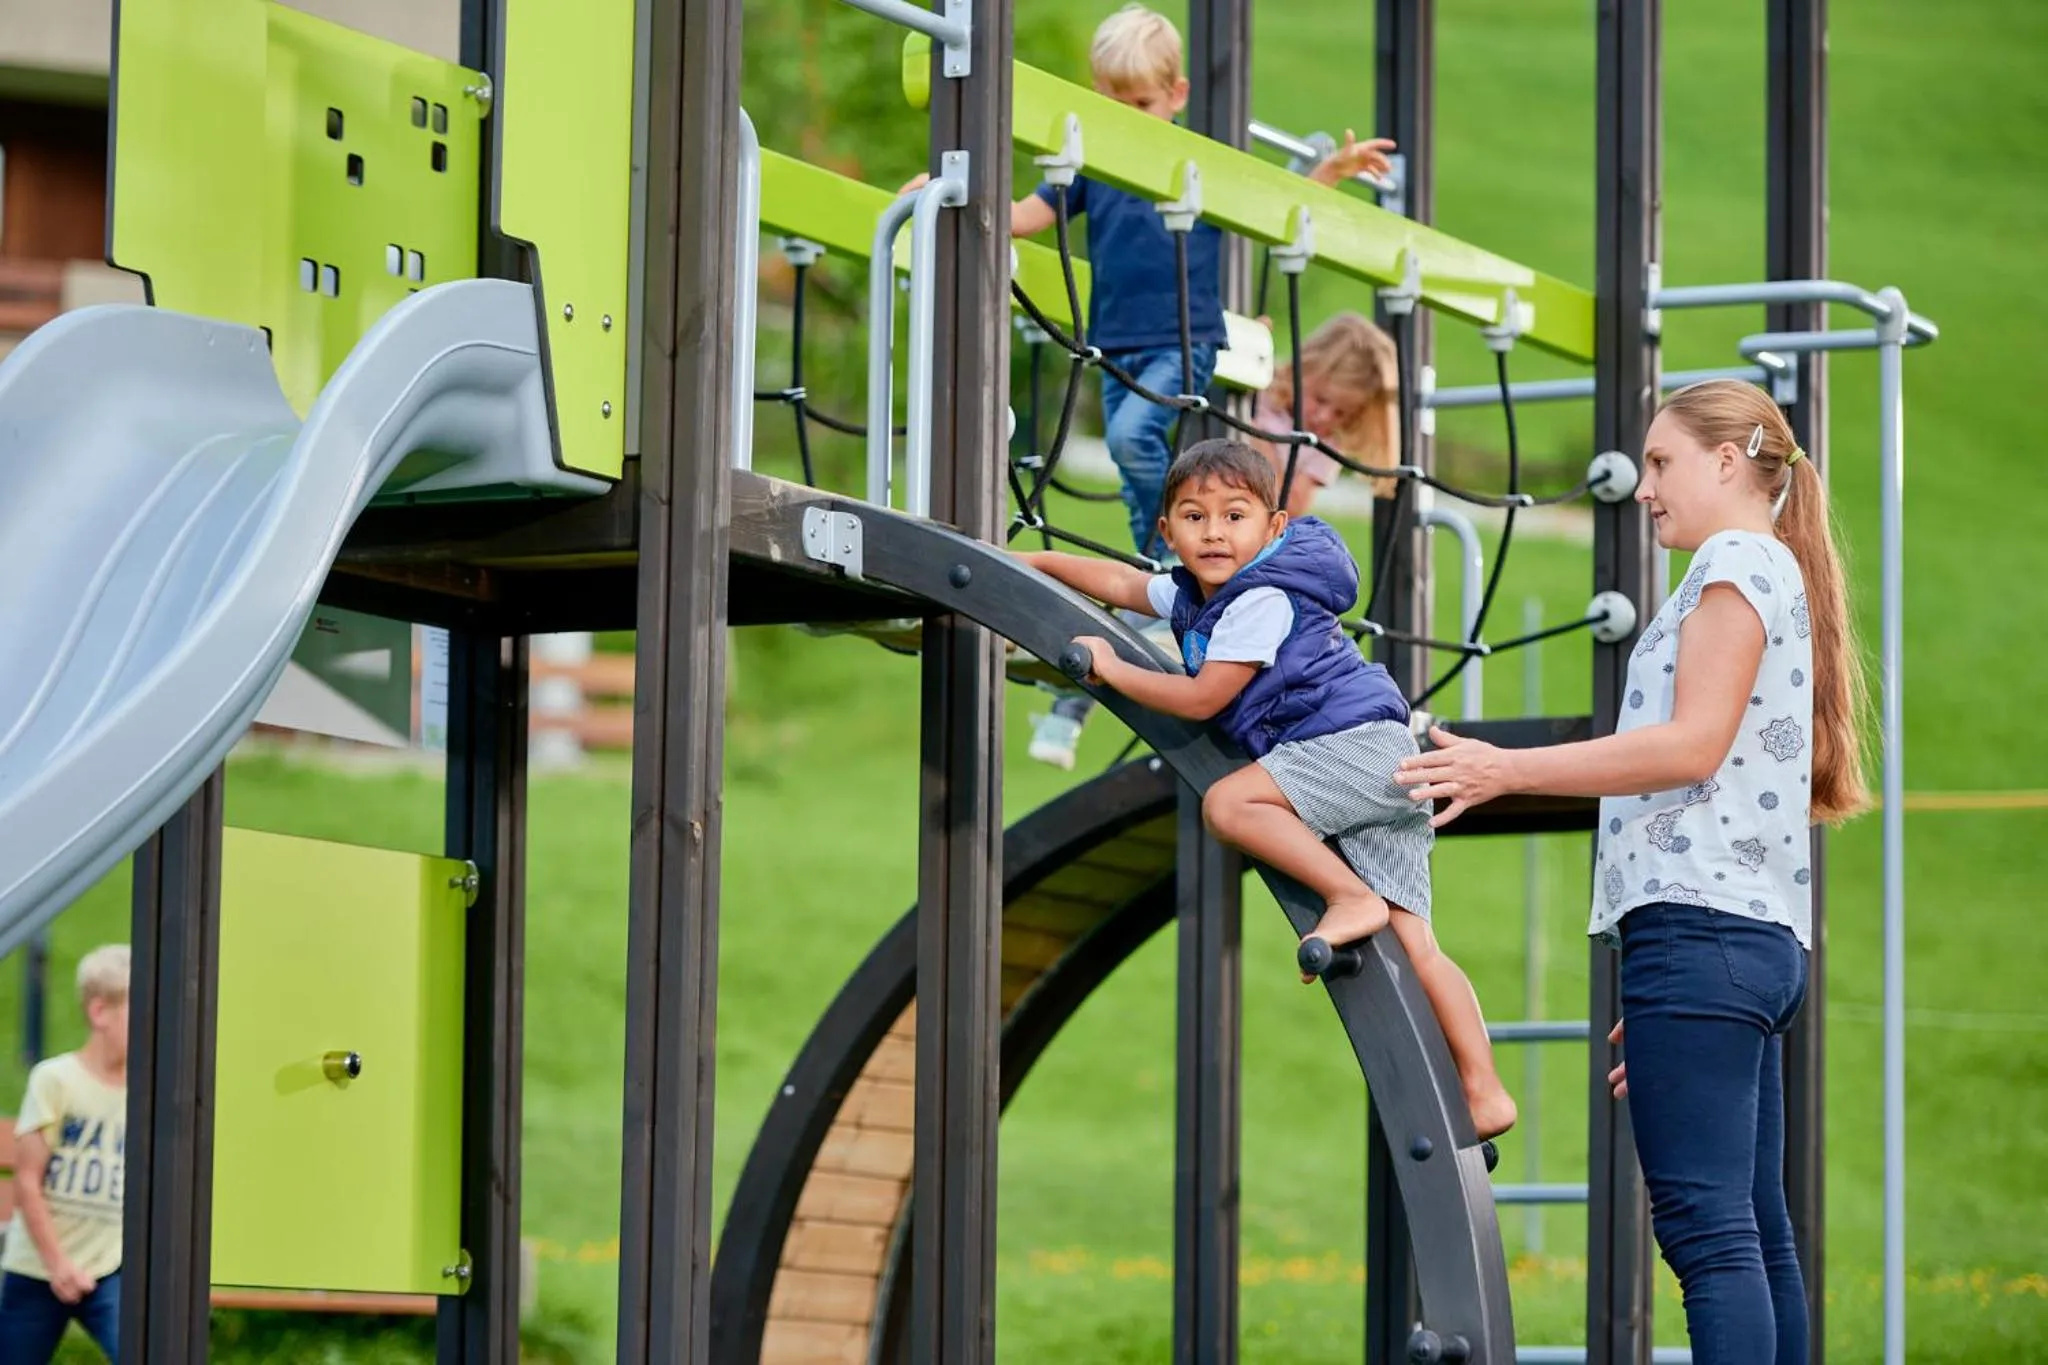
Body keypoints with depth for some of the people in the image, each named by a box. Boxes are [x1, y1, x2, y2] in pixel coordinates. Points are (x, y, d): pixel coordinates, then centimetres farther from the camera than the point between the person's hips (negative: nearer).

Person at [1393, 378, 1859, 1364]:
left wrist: (1509, 771, -17)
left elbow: (1694, 743, -14)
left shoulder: (1739, 560, -2)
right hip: (1759, 936, 10)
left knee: (1706, 1223, -17)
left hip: (1698, 923, -10)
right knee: (1751, 1229, 8)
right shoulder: (1773, 578, 28)